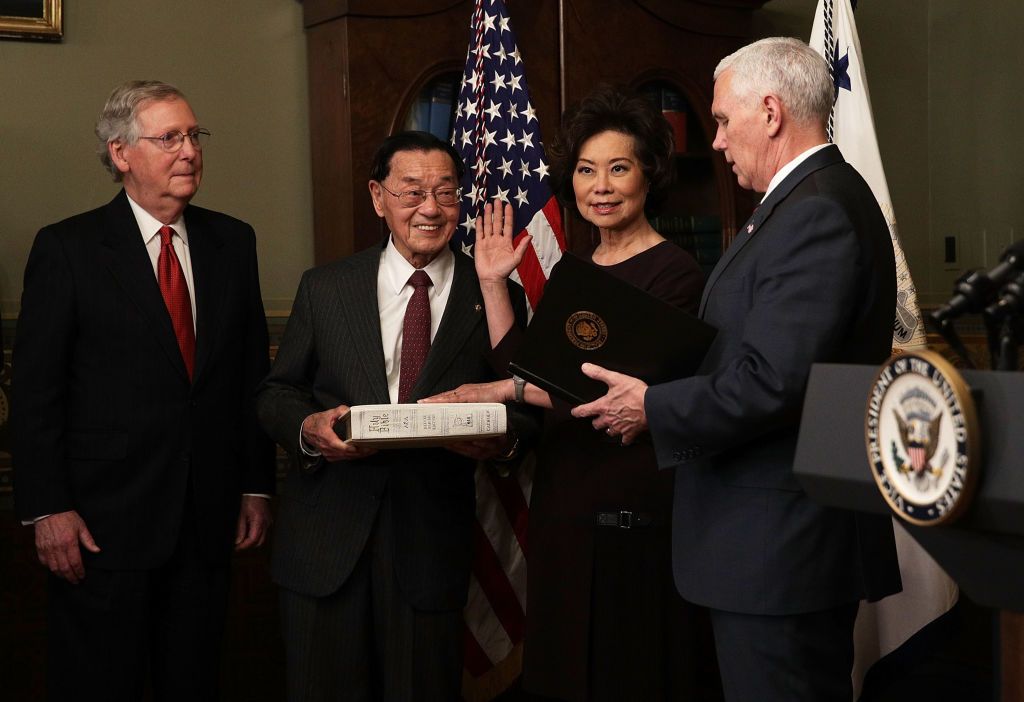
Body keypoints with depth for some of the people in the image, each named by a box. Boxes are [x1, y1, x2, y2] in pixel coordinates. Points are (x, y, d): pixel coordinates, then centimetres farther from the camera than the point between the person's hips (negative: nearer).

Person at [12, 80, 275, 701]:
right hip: (104, 521, -4)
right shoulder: (66, 248, -5)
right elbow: (36, 390, -7)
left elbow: (254, 369, 10)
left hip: (208, 518, 4)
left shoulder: (233, 242, 8)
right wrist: (48, 509, -12)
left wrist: (257, 485, 9)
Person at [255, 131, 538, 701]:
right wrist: (308, 428, -14)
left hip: (434, 543, -1)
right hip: (326, 539, 1)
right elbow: (276, 393, 8)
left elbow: (526, 408, 5)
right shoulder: (324, 289, 5)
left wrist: (505, 437, -18)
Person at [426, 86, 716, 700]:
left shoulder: (675, 272, -10)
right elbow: (522, 368, 9)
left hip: (637, 512, -7)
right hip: (564, 506, 8)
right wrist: (494, 283, 4)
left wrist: (508, 388, -21)